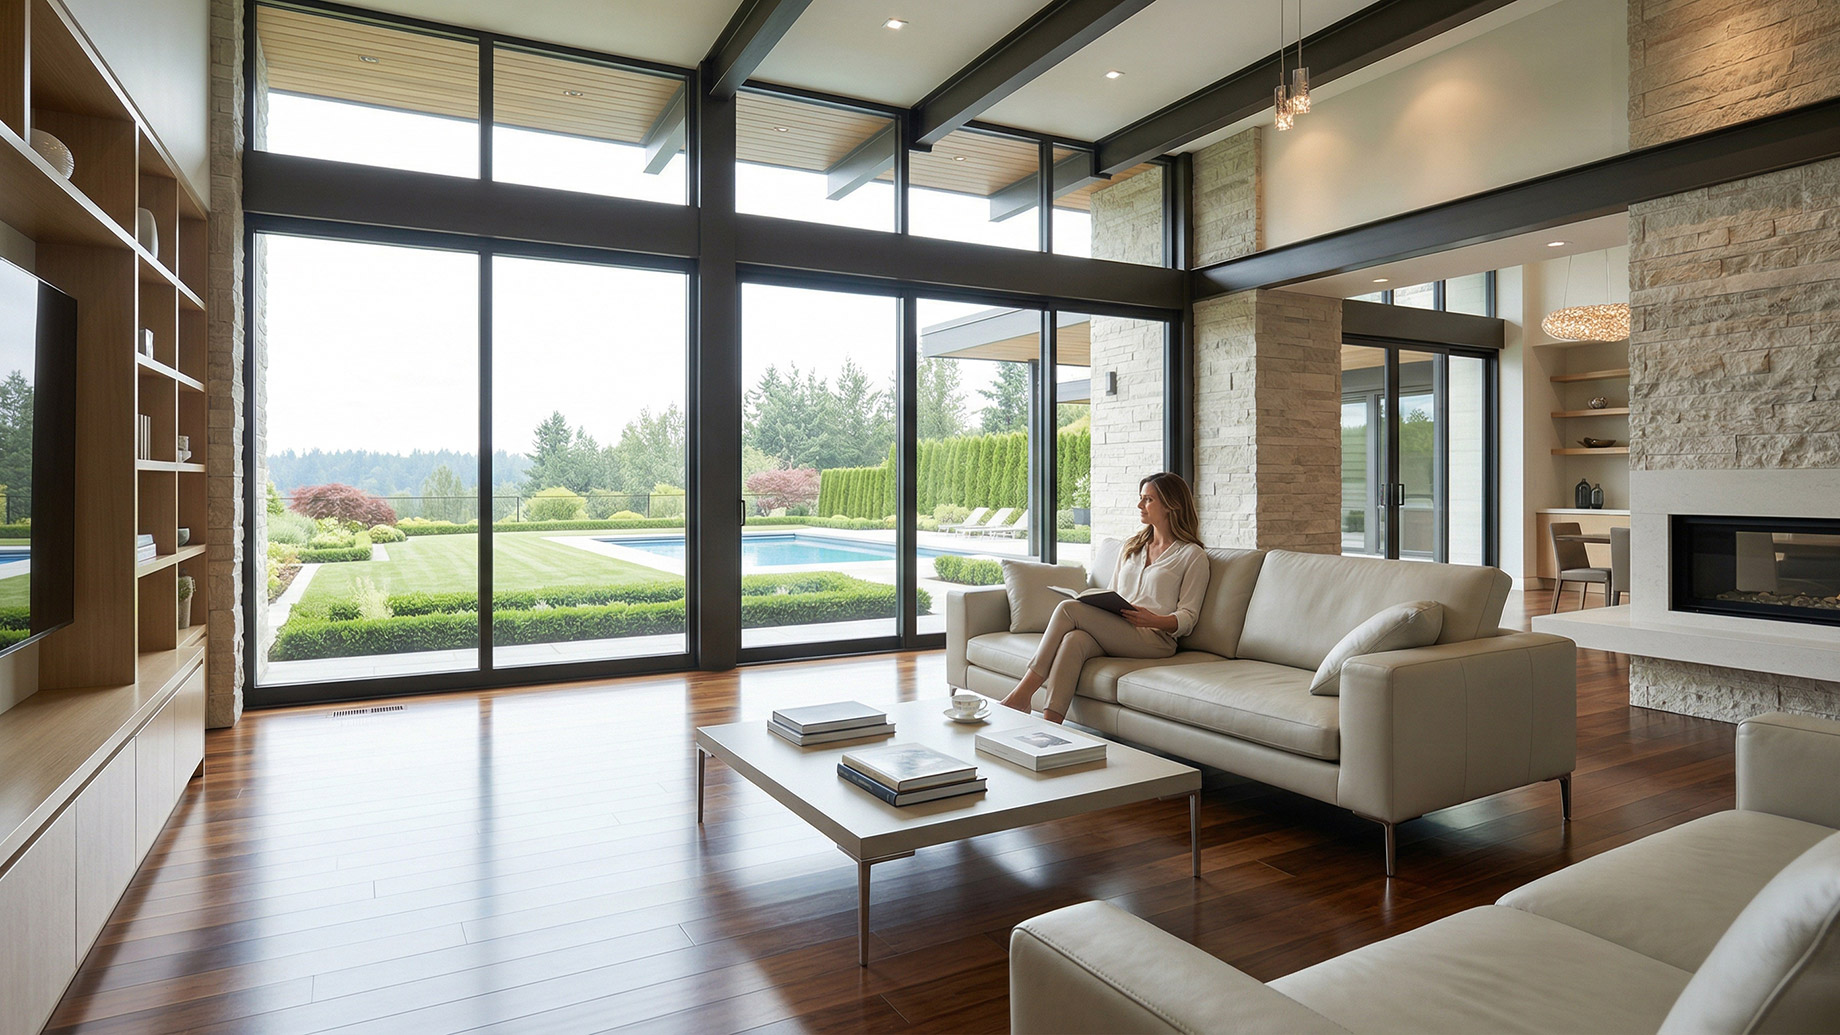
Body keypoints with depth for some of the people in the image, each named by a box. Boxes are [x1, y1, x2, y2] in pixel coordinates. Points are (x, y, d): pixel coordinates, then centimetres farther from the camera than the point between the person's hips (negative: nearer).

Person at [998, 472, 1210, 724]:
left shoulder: (1193, 555, 6)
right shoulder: (1131, 546, 25)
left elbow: (1187, 618, 0)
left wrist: (1154, 620, -20)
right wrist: (1092, 603, 1)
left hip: (1155, 638, -5)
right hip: (1112, 632, 5)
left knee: (1069, 608, -25)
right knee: (1074, 639, -33)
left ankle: (1024, 691, -23)